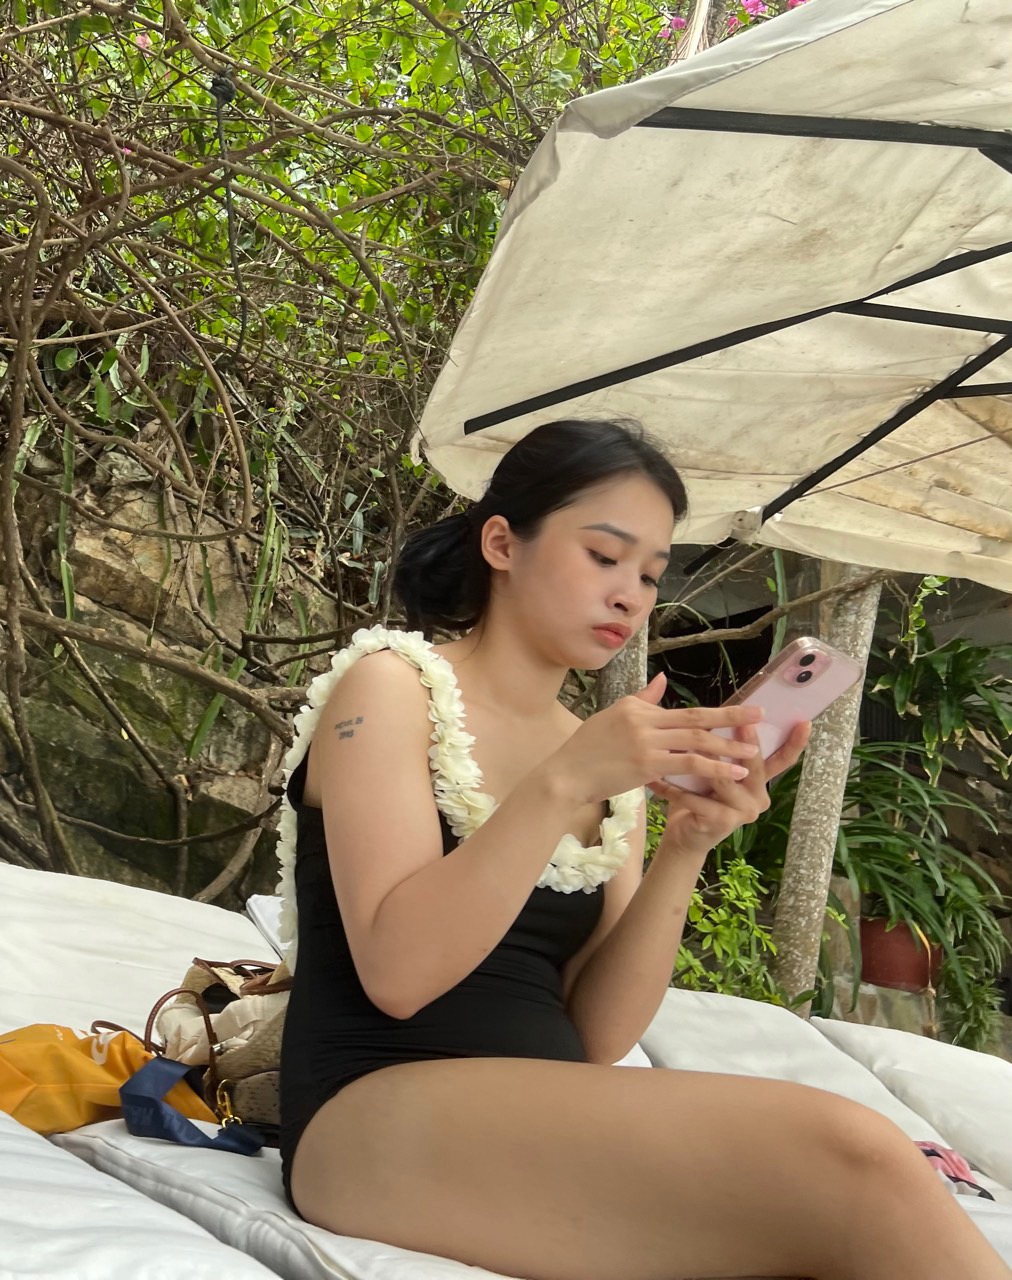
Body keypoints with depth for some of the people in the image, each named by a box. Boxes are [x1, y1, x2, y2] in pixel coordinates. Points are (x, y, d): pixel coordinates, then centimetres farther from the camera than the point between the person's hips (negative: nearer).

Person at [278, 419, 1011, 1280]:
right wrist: (562, 785, -22)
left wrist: (686, 849, -10)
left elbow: (596, 1036, 3)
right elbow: (397, 973, -15)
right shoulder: (392, 684, -1)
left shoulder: (613, 763, 14)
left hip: (546, 1126, 6)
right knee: (852, 1161, -26)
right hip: (377, 1121, -5)